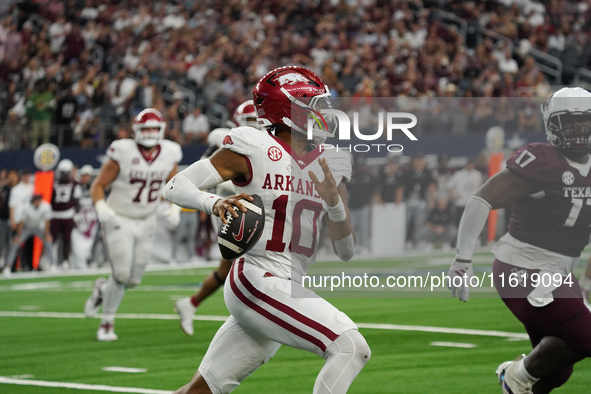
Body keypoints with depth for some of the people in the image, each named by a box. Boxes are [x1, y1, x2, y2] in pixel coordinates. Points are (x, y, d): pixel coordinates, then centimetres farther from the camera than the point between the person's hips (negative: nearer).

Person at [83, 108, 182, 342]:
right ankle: (107, 323, 6)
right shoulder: (123, 153, -17)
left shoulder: (169, 154, -4)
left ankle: (103, 290, 37)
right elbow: (98, 185, -8)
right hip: (119, 220, -5)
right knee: (122, 274, -14)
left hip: (145, 224, 5)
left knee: (133, 280, 4)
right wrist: (101, 207, -26)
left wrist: (174, 208, -4)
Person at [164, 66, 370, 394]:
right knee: (352, 349, -20)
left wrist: (334, 202, -6)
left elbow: (346, 251, 12)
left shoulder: (328, 167, 13)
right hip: (258, 280, -8)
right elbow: (175, 187, -8)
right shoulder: (254, 150, -6)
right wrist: (214, 203, -28)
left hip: (289, 289, 8)